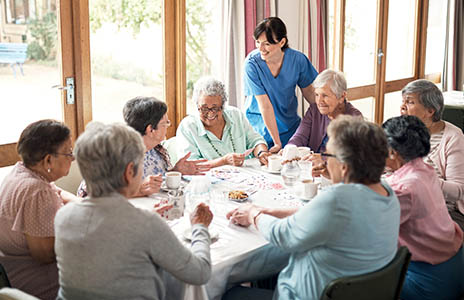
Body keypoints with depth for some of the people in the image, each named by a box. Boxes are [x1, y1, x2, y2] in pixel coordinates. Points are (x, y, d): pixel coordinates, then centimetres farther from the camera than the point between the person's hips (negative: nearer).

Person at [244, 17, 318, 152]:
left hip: (290, 124, 3)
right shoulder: (252, 63, -20)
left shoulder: (298, 60, -12)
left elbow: (309, 92, 5)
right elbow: (265, 105, -21)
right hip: (259, 126, -3)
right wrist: (277, 142, -20)